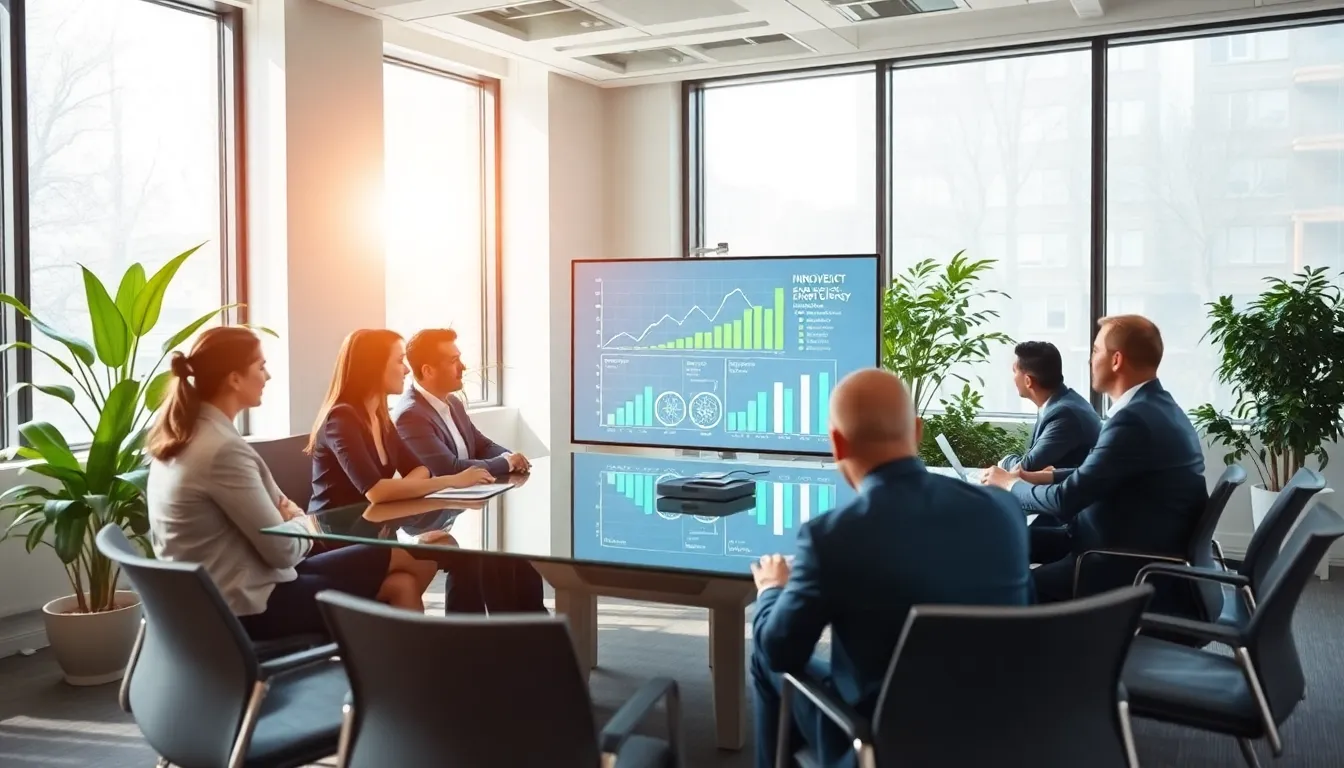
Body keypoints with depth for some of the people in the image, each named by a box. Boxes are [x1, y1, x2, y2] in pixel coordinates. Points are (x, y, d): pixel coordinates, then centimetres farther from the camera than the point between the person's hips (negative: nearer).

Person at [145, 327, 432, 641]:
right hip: (251, 605, -9)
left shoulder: (183, 432, 5)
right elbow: (284, 551, -20)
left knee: (401, 582, 10)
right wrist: (300, 520, 1)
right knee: (402, 564, 3)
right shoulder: (223, 449, -25)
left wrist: (284, 512, -1)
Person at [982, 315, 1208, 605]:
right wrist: (1044, 476, 6)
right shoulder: (1154, 406, 7)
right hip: (1135, 544, 10)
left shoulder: (1135, 419, -24)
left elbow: (1065, 501, -21)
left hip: (1132, 565, -10)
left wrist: (1011, 484, -3)